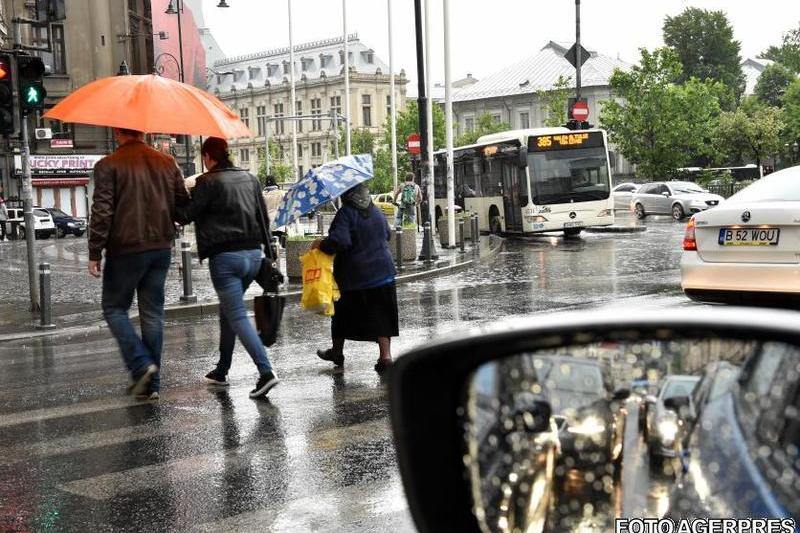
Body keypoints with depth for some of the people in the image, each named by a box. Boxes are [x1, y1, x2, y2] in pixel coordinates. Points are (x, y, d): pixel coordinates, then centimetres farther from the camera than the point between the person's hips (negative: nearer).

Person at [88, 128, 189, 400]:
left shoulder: (108, 166, -8)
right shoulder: (167, 163, 6)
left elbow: (102, 213, -13)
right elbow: (184, 204, 8)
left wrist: (94, 254, -8)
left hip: (125, 249, -4)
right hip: (161, 249, 5)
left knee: (115, 308, 11)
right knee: (153, 314, 10)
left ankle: (141, 365, -8)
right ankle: (151, 384, 11)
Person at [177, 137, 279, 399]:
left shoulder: (208, 182, -8)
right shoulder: (249, 178, 11)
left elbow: (186, 215, -7)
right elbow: (263, 217, 13)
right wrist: (265, 250, 19)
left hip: (225, 257, -7)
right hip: (253, 254, 7)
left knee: (237, 316, -7)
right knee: (228, 309, 21)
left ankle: (266, 371, -21)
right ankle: (222, 370, 28)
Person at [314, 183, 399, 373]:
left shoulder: (346, 213, -15)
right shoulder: (377, 212, 7)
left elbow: (339, 240, -27)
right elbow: (387, 235, 21)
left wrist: (321, 244, -11)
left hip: (354, 275, -4)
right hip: (382, 271, 4)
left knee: (343, 314, 15)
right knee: (382, 315, 4)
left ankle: (337, 351, 30)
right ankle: (386, 356, -6)